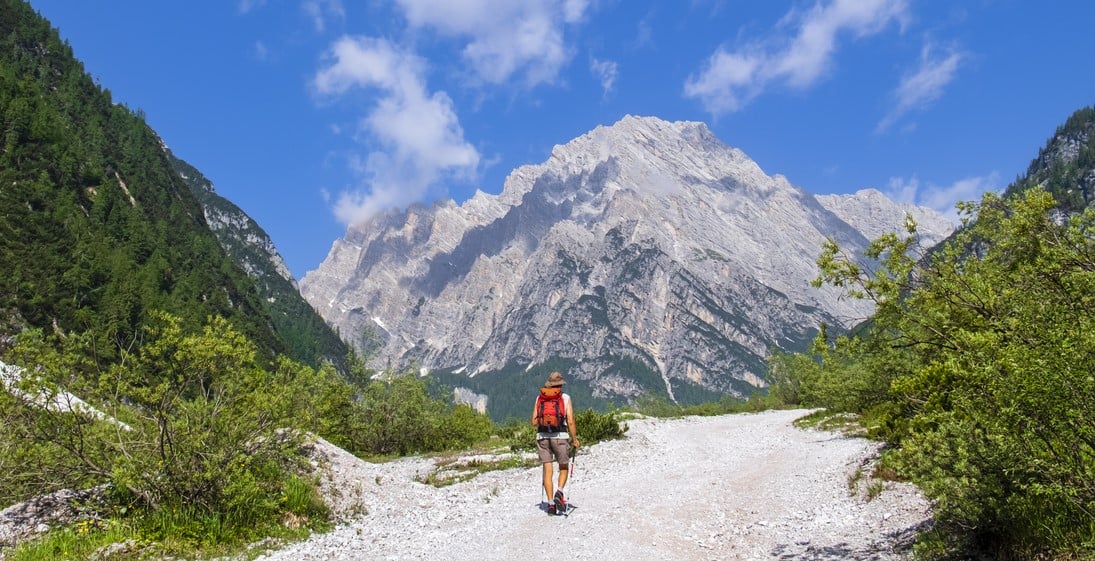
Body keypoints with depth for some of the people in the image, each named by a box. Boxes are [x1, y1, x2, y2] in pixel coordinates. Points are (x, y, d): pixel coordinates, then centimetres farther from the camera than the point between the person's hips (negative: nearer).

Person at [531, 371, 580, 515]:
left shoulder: (539, 398, 8)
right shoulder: (565, 398, 1)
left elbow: (534, 422, 7)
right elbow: (570, 422, -5)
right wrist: (575, 440, 6)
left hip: (542, 436, 2)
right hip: (560, 436, -2)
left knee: (547, 470, 7)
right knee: (564, 467, 14)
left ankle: (550, 503, 5)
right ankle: (559, 492, -10)